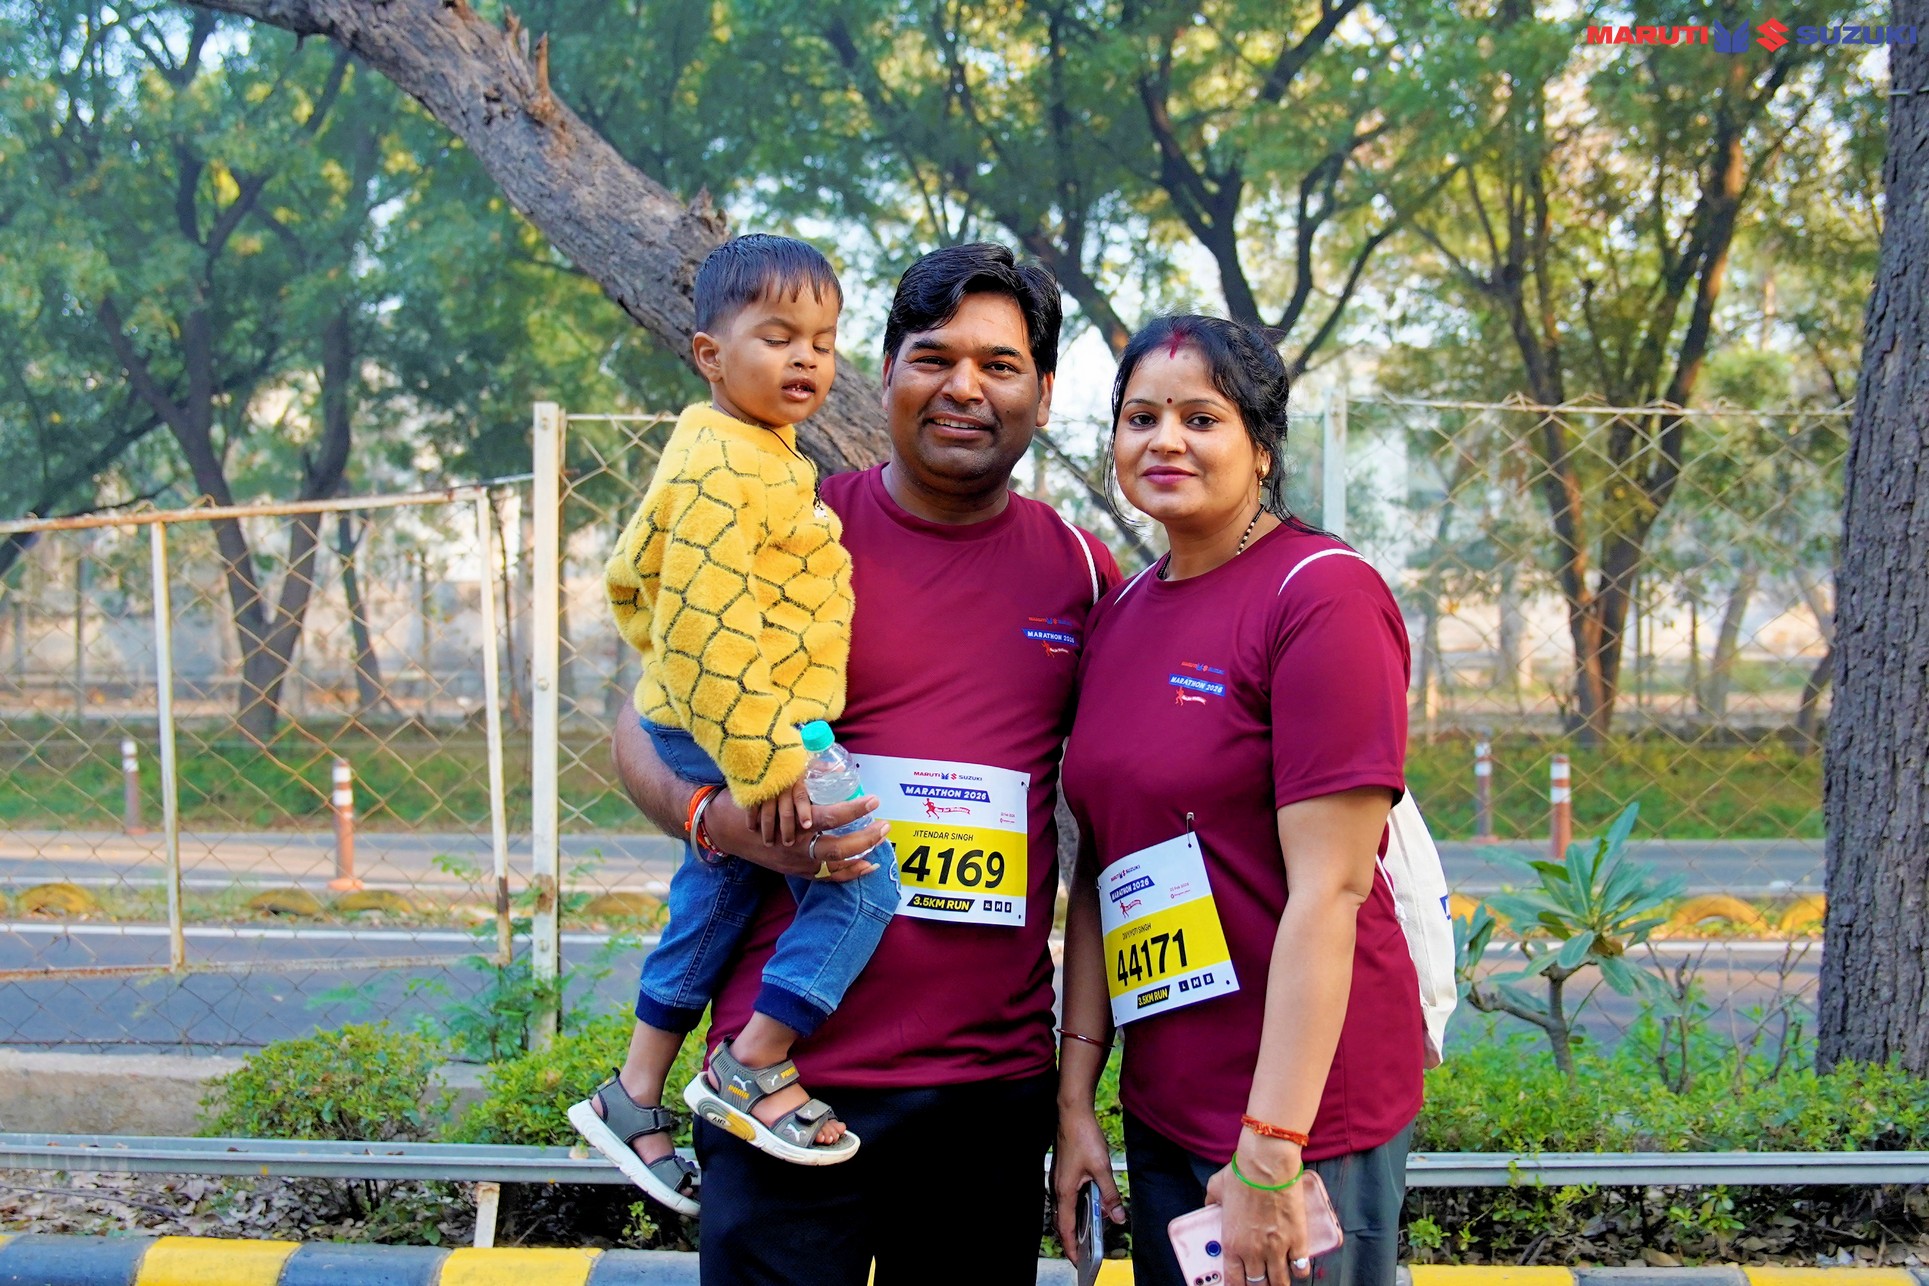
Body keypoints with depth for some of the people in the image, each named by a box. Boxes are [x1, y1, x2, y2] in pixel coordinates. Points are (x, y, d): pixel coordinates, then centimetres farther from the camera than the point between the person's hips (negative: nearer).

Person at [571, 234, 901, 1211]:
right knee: (862, 879, -12)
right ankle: (753, 1067, -3)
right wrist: (766, 762, -26)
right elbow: (709, 625, -26)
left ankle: (635, 1099, 30)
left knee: (708, 908, 19)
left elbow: (630, 577, 23)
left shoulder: (755, 459, 15)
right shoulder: (726, 467, -19)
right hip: (730, 737, -11)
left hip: (710, 736, 11)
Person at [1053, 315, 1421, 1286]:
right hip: (1162, 1109, 7)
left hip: (1302, 1109, -7)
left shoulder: (1323, 595, -14)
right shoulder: (1117, 616, 9)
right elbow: (1099, 869, 11)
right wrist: (1075, 1096, 7)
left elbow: (1329, 892, -19)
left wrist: (1270, 1153, -21)